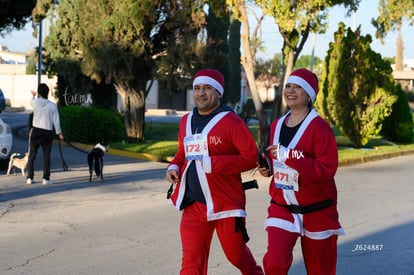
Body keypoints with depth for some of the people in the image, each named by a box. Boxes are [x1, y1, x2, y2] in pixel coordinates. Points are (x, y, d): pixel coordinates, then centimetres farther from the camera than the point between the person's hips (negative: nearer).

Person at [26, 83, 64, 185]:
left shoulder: (35, 102, -5)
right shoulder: (53, 105, -4)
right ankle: (46, 178, 2)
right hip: (48, 132, 0)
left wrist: (33, 95, 44)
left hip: (36, 131, 0)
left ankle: (30, 177, 6)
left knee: (32, 155, 7)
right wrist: (59, 132, 10)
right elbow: (56, 120, -2)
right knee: (46, 155, 5)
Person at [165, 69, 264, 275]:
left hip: (226, 203, -4)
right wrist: (174, 167, 4)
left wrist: (213, 164, -21)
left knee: (236, 254, 14)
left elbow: (251, 157, -14)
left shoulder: (231, 121, -9)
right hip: (194, 204, 5)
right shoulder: (186, 121, 11)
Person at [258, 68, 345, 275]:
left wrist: (289, 156, -29)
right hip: (282, 208, 4)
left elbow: (327, 170, -25)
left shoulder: (319, 128, -14)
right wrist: (269, 166, 2)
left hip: (316, 211, -4)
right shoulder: (277, 125, 7)